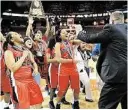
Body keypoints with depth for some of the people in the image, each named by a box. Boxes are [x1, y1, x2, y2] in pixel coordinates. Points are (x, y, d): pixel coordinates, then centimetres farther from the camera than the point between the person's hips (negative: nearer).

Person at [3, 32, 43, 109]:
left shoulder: (27, 51, 14)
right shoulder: (9, 52, -7)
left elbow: (33, 62, 22)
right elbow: (13, 68, -20)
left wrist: (35, 68, -1)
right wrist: (23, 56, -14)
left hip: (30, 80, 7)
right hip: (18, 82, -7)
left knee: (38, 104, 15)